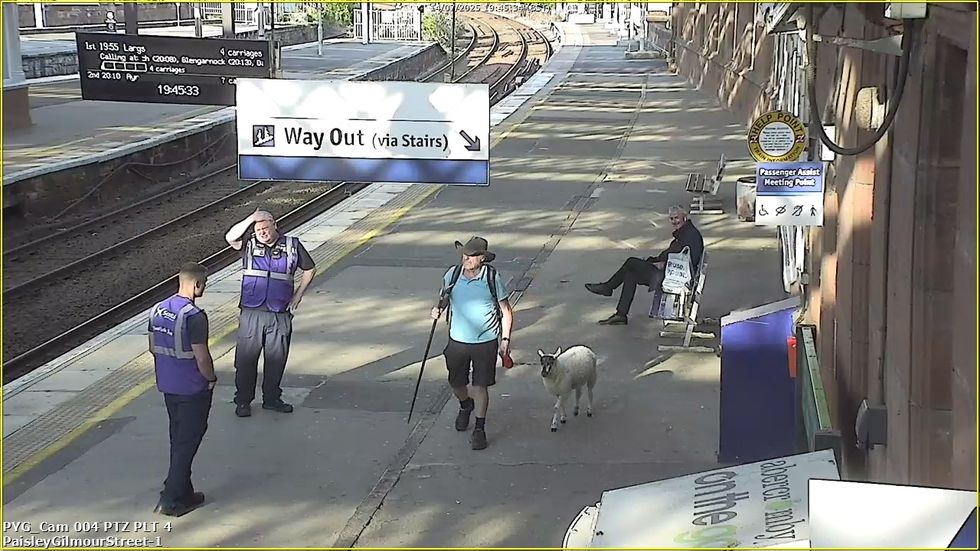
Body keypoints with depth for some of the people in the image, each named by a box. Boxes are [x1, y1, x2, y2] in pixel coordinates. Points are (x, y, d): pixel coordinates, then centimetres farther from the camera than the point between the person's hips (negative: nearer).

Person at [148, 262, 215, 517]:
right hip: (193, 389, -8)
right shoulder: (194, 316, -22)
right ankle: (171, 500, 1)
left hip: (167, 385, 8)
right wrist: (211, 378, -5)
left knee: (178, 440, 18)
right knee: (188, 443, 1)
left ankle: (183, 493, 27)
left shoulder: (157, 310, 3)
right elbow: (202, 356, -21)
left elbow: (153, 348, 11)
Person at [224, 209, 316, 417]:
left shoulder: (292, 246, 2)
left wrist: (297, 296, 9)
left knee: (276, 359, 10)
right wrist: (250, 219, -25)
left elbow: (310, 269, 14)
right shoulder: (249, 244, 0)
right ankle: (243, 401, 15)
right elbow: (230, 238, -22)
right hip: (251, 313, -1)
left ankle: (272, 398, 25)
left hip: (280, 314, 1)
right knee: (246, 358, 3)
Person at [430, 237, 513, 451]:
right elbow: (443, 298, 12)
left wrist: (505, 339, -7)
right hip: (457, 340, 3)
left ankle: (479, 429, 15)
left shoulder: (493, 278, -10)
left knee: (480, 386, 1)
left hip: (486, 342, -3)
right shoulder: (452, 275, -4)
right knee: (456, 383, 15)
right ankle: (465, 406, 48)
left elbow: (506, 310, -2)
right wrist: (437, 309, -11)